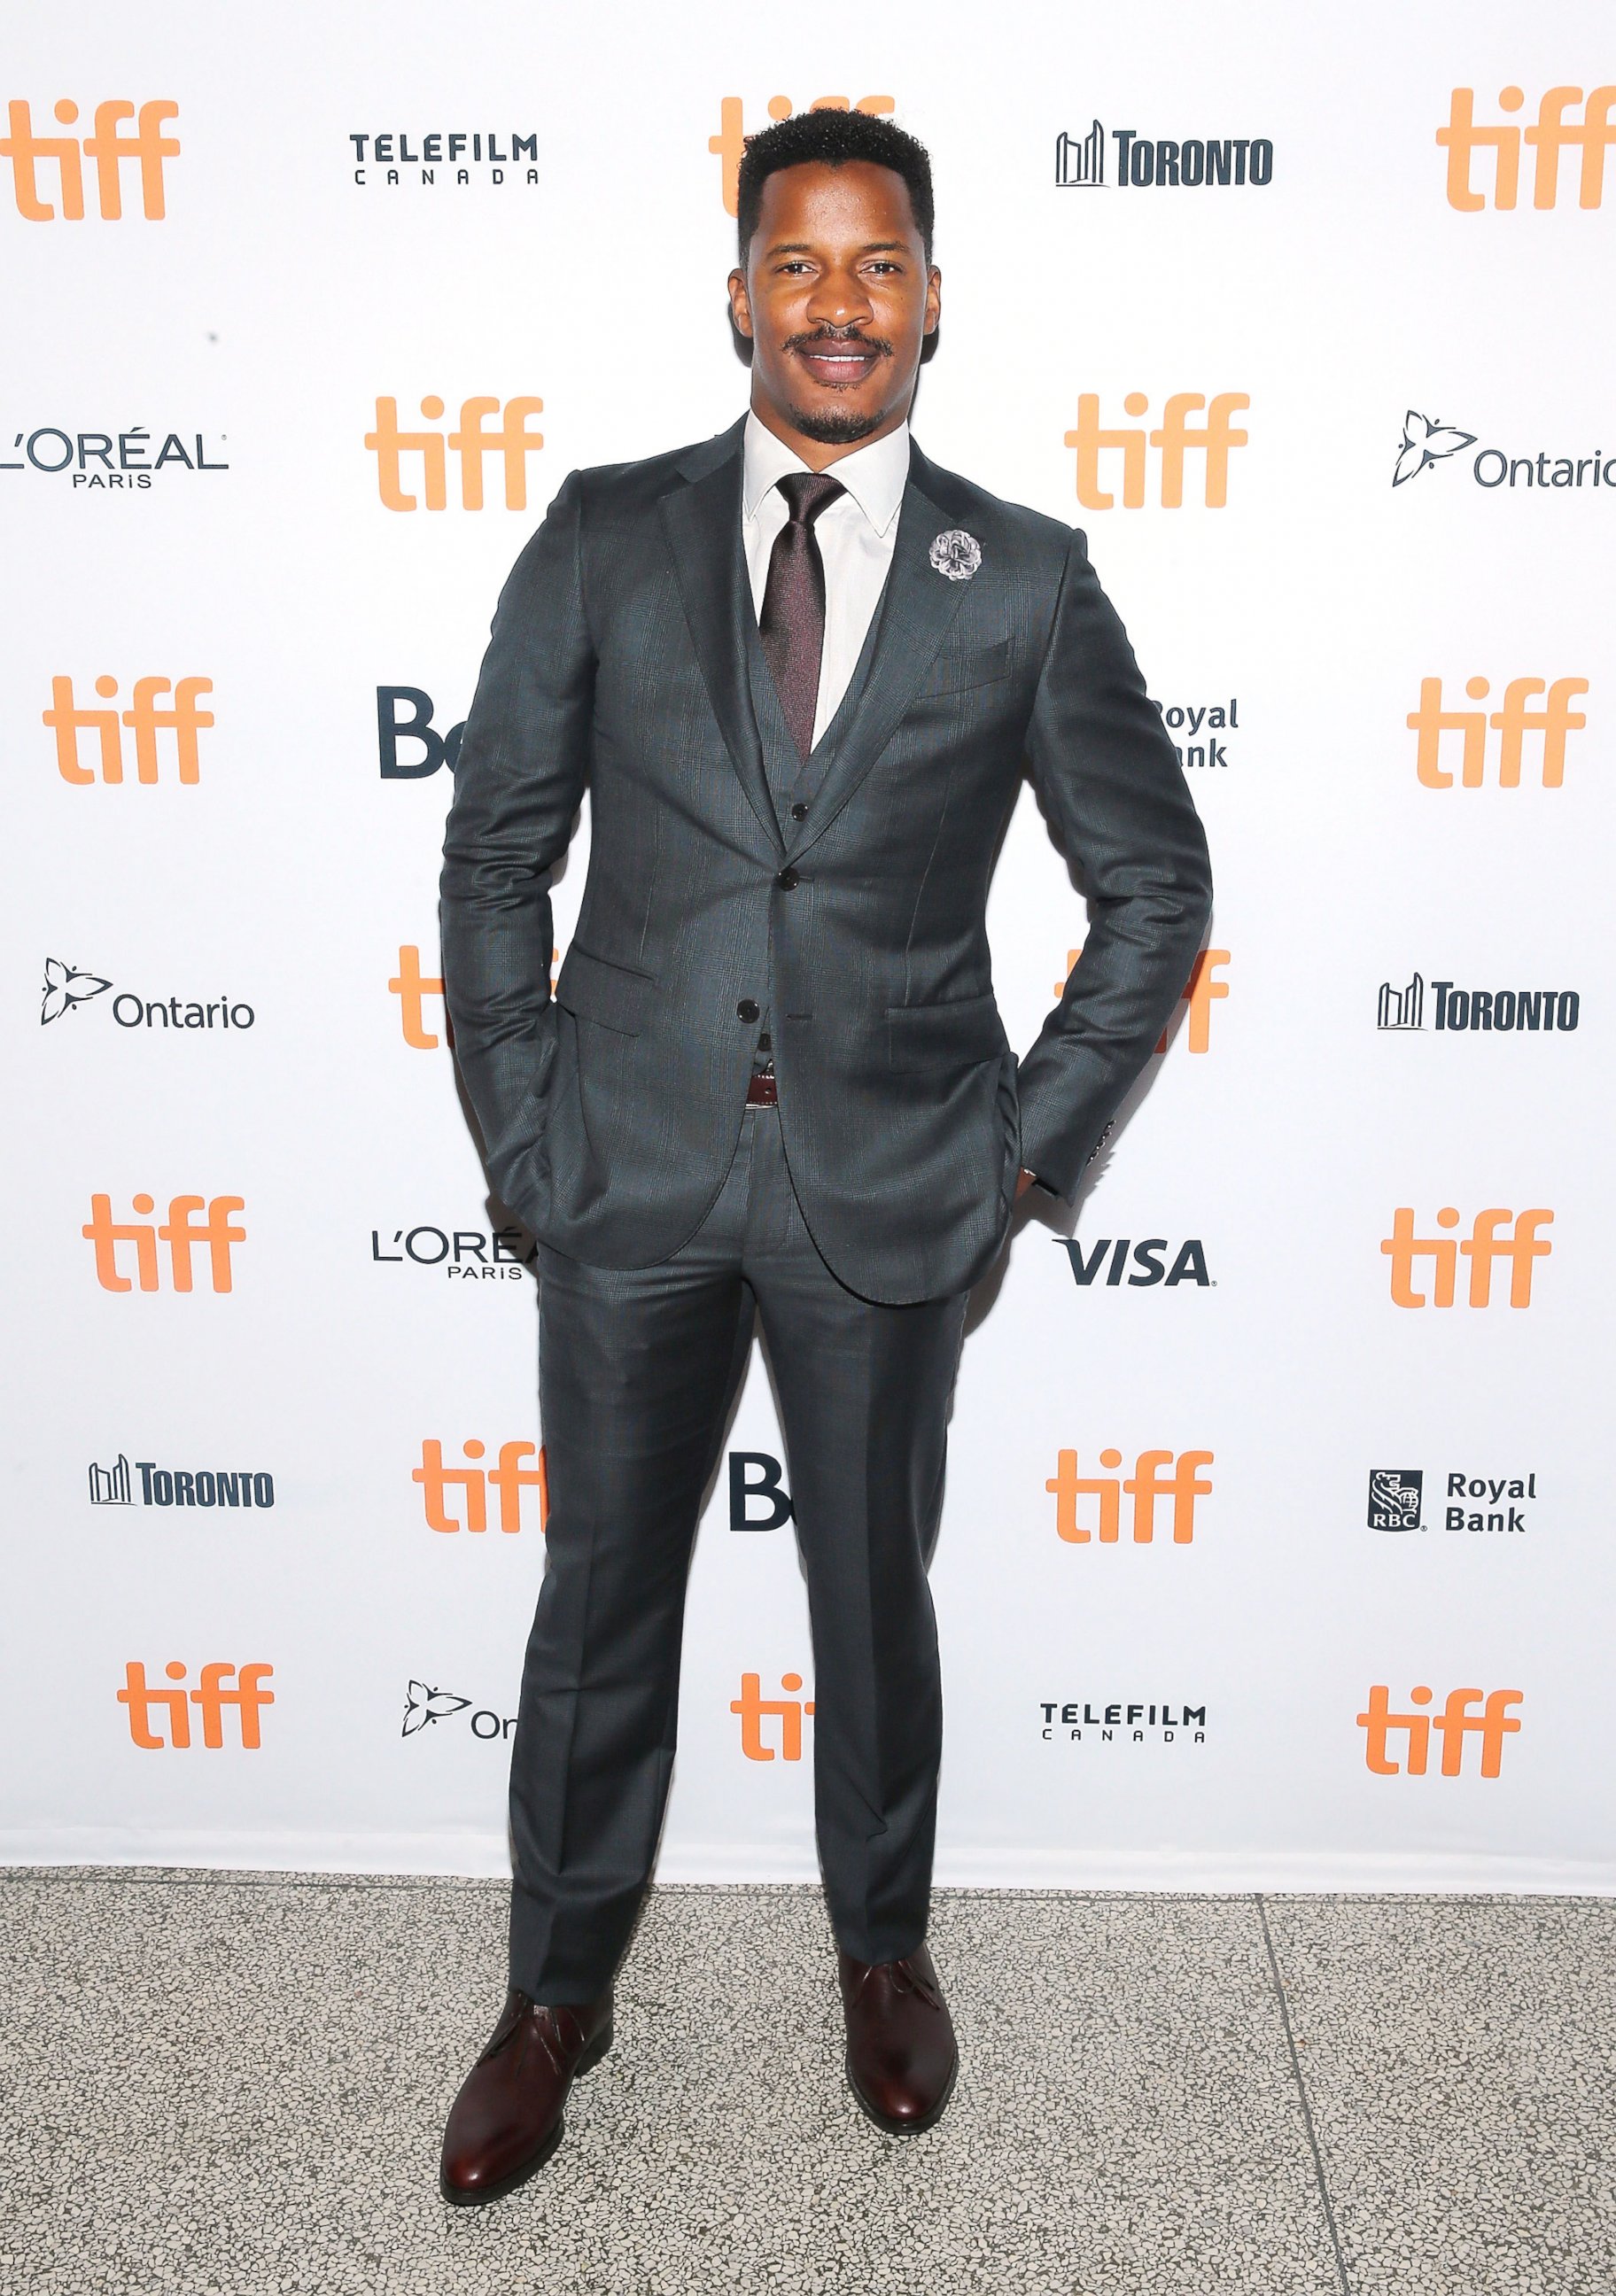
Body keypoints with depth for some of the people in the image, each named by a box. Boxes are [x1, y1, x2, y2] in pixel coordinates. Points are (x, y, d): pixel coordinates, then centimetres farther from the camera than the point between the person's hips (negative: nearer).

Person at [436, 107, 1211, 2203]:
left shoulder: (1026, 583, 0)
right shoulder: (605, 538, 1)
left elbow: (1157, 883, 6)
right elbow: (496, 848, 5)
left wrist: (1034, 1141, 1)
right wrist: (522, 1126, 0)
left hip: (890, 1199, 0)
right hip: (634, 1181, 1)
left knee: (874, 1596, 16)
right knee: (599, 1605, 12)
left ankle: (886, 1951, 40)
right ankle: (559, 1995, 34)